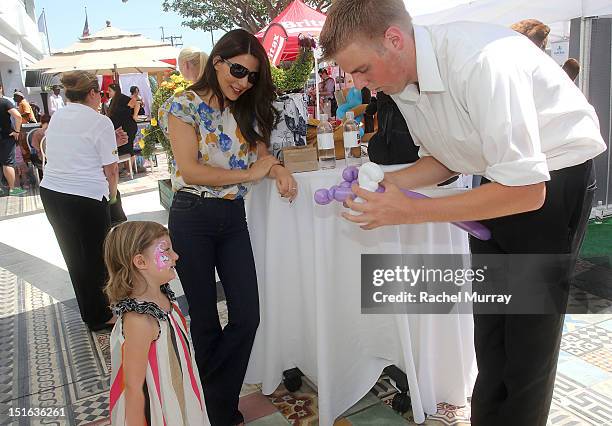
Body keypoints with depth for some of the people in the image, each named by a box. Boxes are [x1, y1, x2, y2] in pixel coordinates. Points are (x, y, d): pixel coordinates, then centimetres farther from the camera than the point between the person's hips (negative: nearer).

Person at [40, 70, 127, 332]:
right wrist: (111, 197, 6)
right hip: (86, 197, -7)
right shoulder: (101, 122, -9)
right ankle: (99, 317, 25)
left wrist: (111, 141, 16)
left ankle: (90, 312, 36)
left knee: (75, 256, 19)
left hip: (50, 192, 7)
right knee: (95, 257, 10)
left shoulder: (56, 117, 11)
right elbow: (110, 170, -9)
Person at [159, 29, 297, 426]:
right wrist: (249, 174, -14)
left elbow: (262, 154, 7)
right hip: (192, 218, -4)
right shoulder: (185, 105, -7)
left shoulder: (248, 111, 9)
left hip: (233, 218, 5)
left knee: (247, 317, 1)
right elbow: (189, 170, -16)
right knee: (205, 319, 8)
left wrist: (279, 170, -16)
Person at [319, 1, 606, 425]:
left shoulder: (481, 60, -32)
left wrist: (409, 211, -29)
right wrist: (385, 182, -12)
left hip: (553, 182, -7)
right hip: (498, 178, 7)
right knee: (489, 329, 13)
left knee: (529, 332, 0)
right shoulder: (402, 79, -6)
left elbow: (526, 192, -30)